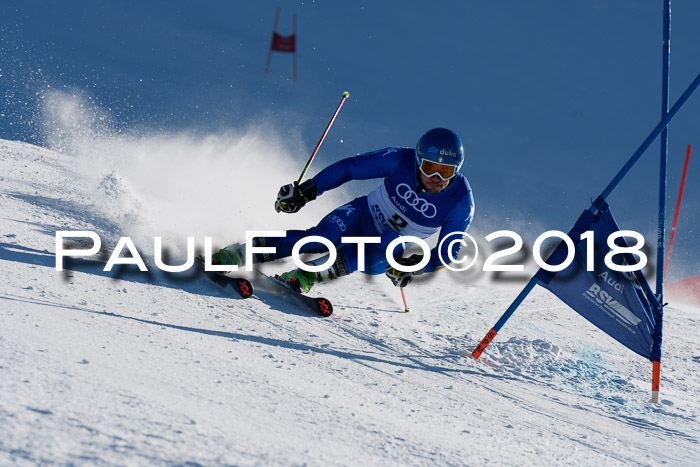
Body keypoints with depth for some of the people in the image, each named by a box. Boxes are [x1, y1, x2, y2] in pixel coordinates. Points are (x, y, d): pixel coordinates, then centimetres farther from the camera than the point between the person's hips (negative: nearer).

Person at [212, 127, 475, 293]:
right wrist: (306, 191, -15)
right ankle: (236, 254, -33)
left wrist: (415, 266, -31)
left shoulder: (461, 202, -21)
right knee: (321, 238, -31)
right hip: (363, 216, 0)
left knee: (374, 260, -38)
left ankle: (305, 276, -36)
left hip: (392, 244, 1)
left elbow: (448, 252, -13)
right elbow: (350, 168, -12)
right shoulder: (402, 161, -21)